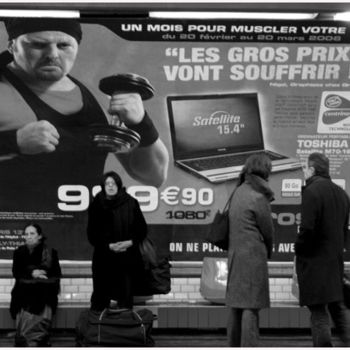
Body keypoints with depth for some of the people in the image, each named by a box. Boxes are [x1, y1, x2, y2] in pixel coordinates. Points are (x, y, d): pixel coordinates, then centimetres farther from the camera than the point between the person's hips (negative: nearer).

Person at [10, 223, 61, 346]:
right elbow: (16, 272, 4)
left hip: (44, 292, -1)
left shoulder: (50, 252, 8)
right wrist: (32, 273, -12)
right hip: (24, 292, 2)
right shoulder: (19, 252, 14)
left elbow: (56, 274, 7)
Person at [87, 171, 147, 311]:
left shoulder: (131, 203, 2)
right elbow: (92, 233, 2)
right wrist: (109, 245, -11)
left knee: (125, 298, 2)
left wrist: (130, 242, -10)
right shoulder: (96, 205, 2)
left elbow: (142, 228, 6)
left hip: (126, 258, 0)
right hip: (104, 258, 0)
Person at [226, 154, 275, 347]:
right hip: (253, 256, -8)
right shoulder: (258, 196, -12)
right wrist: (268, 251, 13)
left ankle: (234, 346, 20)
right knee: (251, 306, -5)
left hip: (235, 255, 8)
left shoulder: (238, 192, 11)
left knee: (235, 304, 13)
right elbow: (268, 230, -6)